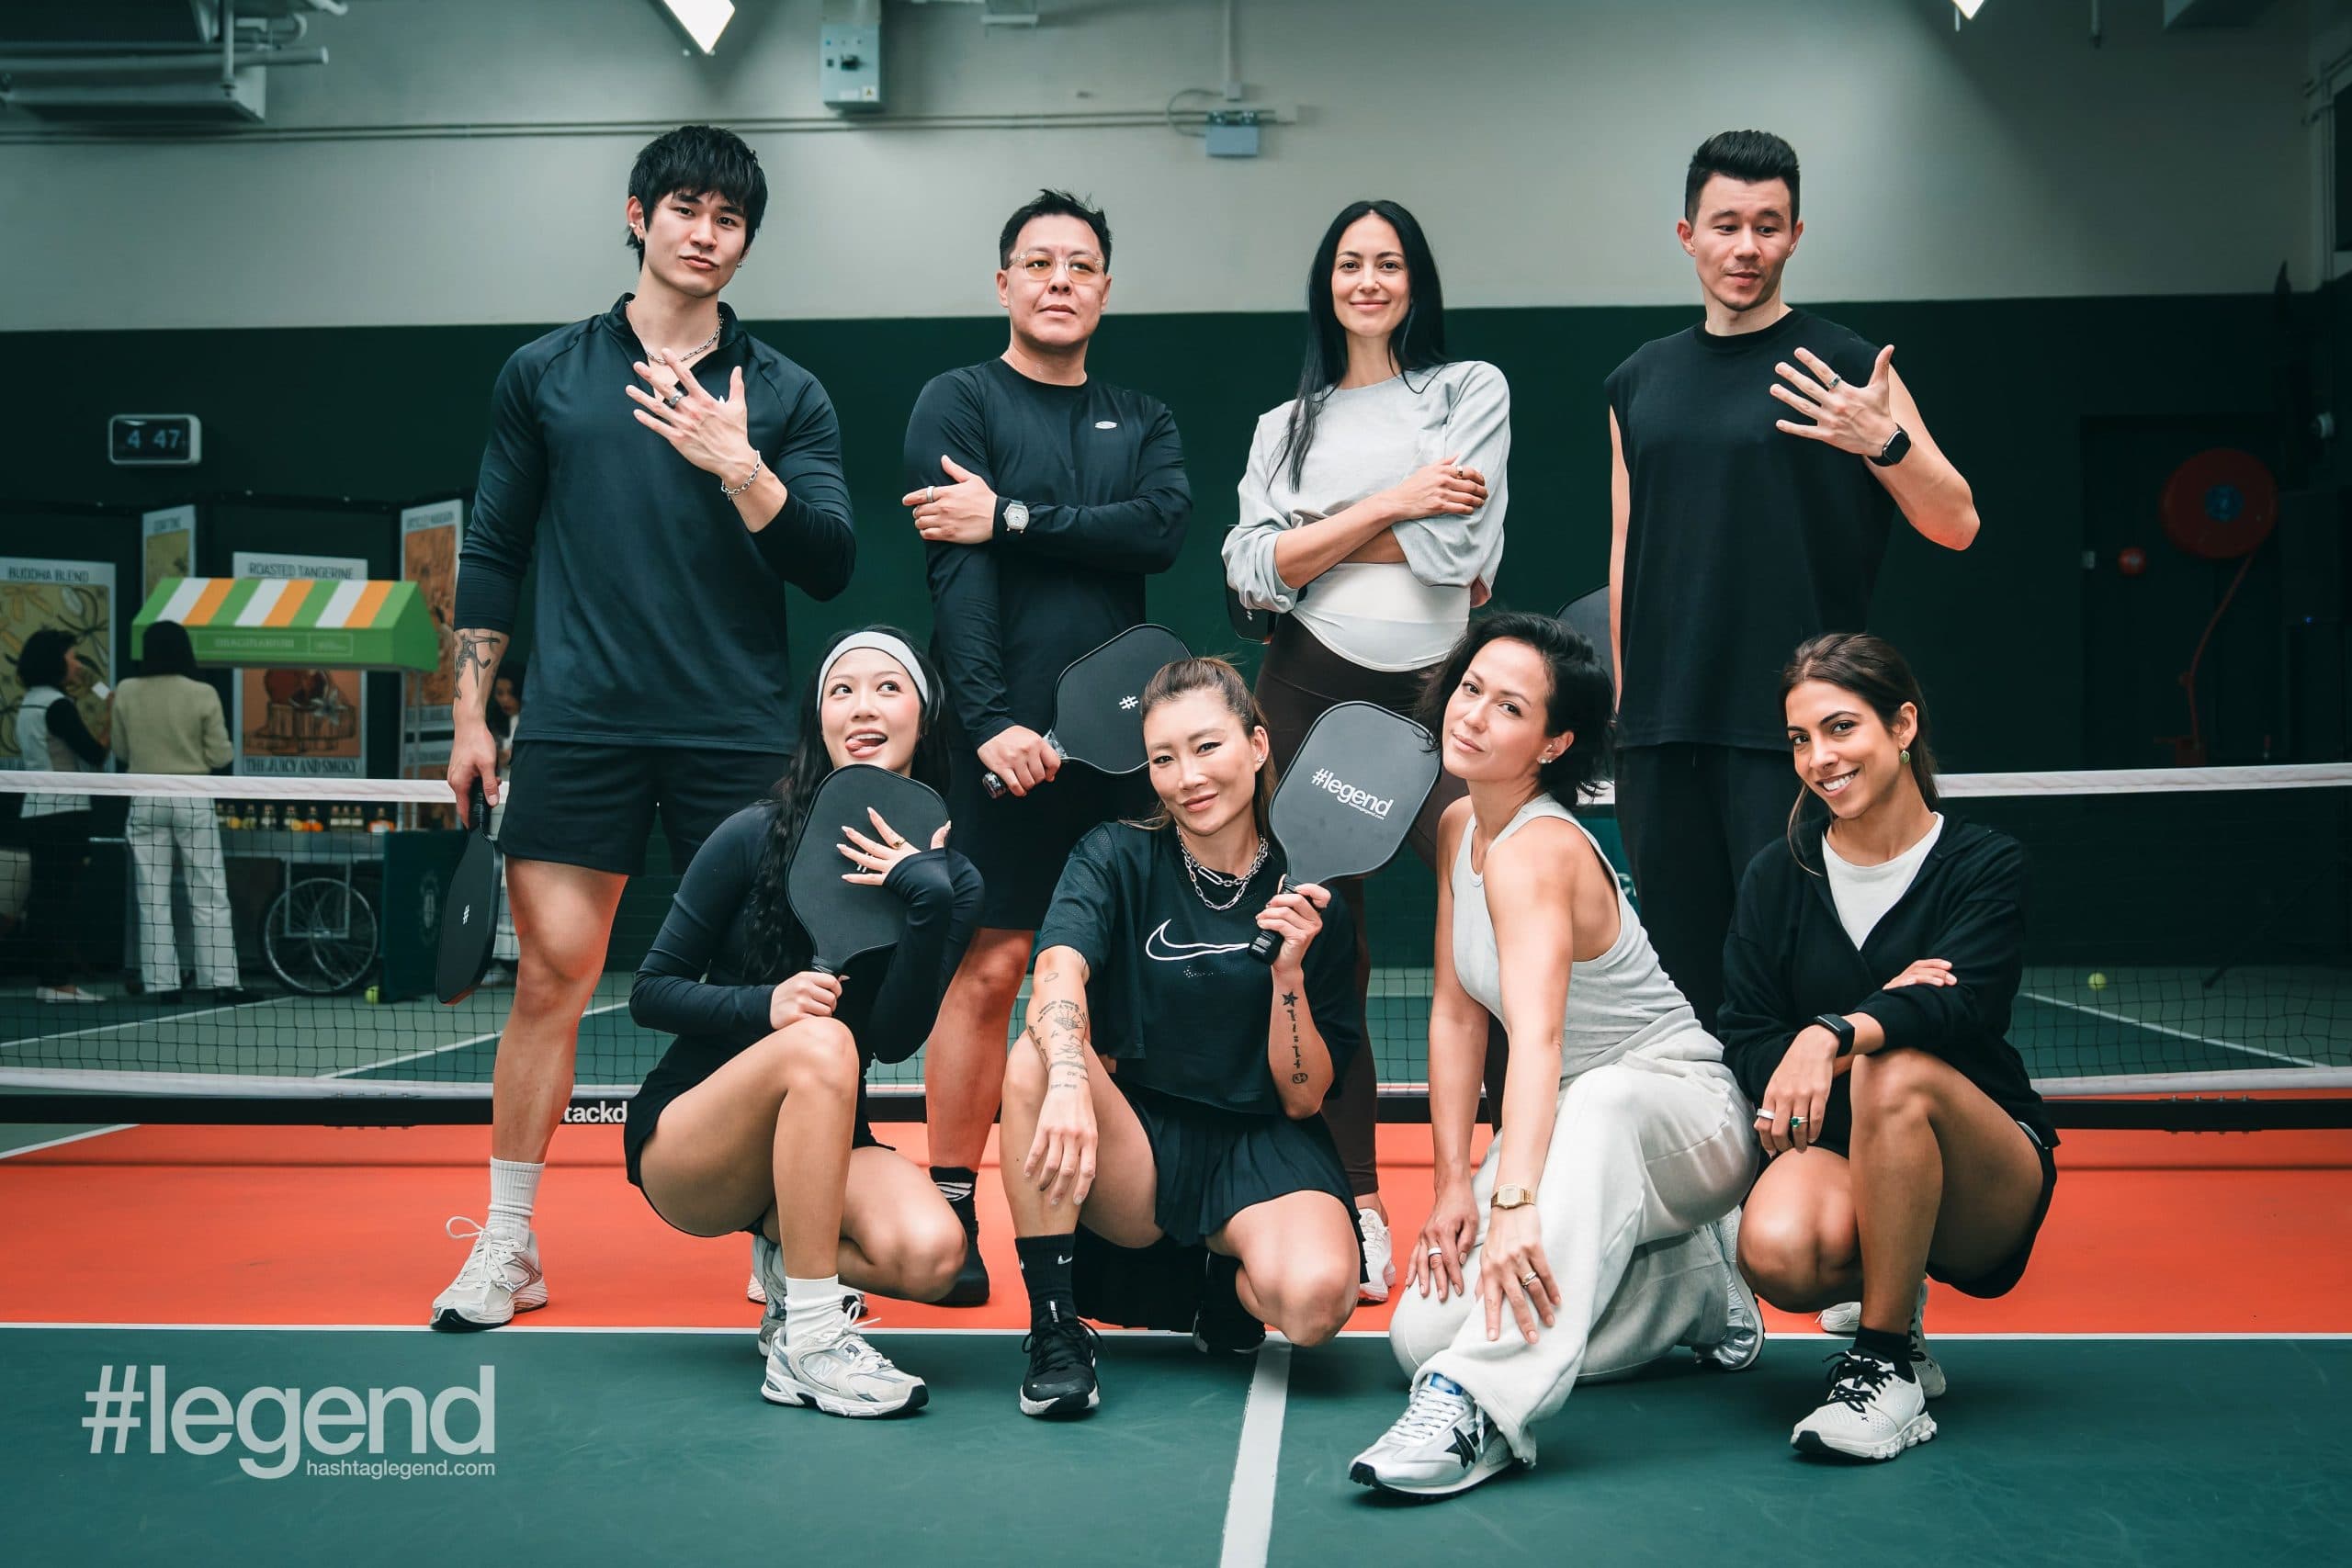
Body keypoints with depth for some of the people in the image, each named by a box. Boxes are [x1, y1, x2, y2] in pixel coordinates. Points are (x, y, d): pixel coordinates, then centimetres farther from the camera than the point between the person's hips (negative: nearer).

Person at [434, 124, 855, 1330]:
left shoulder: (783, 394, 8)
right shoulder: (544, 373, 10)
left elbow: (828, 565, -1)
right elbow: (492, 551, 12)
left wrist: (739, 468, -16)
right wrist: (470, 712, 7)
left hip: (738, 732, 0)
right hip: (579, 723, 0)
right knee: (551, 970, -2)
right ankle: (507, 1242, 12)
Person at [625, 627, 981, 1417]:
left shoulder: (950, 879, -2)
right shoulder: (755, 835, -9)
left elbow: (896, 1038, -13)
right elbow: (650, 992, -6)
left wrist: (929, 900, -25)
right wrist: (764, 1005, -23)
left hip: (822, 1146, 3)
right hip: (682, 1140, -2)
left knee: (930, 1252, -30)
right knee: (820, 1042, -36)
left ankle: (789, 1252, 5)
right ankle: (808, 1347, -29)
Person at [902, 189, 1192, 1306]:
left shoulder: (1143, 421, 17)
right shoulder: (959, 403, 5)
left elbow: (1163, 528, -4)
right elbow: (955, 571, -8)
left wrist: (1013, 516, -12)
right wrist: (992, 718, -20)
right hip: (1005, 735, -4)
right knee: (989, 969, -5)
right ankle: (952, 1214, 3)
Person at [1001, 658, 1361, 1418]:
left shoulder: (1307, 900, 0)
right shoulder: (1116, 858, -1)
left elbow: (1303, 1098, -1)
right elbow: (1058, 973, -23)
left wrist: (1288, 970, -16)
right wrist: (1069, 1083, -43)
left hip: (1262, 1149, 0)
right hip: (1137, 1143, 0)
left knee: (1314, 1297, -32)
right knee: (1034, 1060, -31)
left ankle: (1222, 1284, 6)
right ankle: (1054, 1328, -20)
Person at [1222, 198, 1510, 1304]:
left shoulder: (1472, 389, 10)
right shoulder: (1287, 425, 16)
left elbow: (1456, 549, -6)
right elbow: (1253, 572, 1)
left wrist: (1316, 534, 0)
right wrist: (1389, 506, -6)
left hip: (1437, 686, -2)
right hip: (1312, 692, 2)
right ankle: (1358, 1207, 14)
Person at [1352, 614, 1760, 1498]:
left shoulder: (1537, 853, -25)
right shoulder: (1459, 828, 1)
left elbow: (1537, 1036, -42)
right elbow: (1456, 1014, 3)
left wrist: (1514, 1202, -56)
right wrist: (1453, 1183, -7)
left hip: (1681, 1109, -8)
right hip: (1571, 1128, 8)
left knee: (1606, 1102, -43)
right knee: (1422, 1335, -11)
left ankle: (1476, 1407, -51)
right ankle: (1692, 1288, 8)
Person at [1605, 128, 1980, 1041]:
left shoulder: (1845, 370, 1)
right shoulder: (1638, 384, 14)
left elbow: (1956, 525, -4)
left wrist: (1883, 440, -22)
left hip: (1791, 731, -4)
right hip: (1662, 735, 4)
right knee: (1680, 976, 8)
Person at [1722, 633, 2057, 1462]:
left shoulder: (1985, 864, -4)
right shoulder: (1777, 876, 5)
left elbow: (1958, 1003, -22)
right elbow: (1746, 1038, -3)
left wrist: (1837, 1034, -43)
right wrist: (1885, 1007, -19)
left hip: (1989, 1184, -2)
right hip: (1831, 1149, 2)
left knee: (1896, 1072, -36)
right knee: (1777, 1252, -34)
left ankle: (1887, 1362, -20)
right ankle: (1892, 1303, 4)